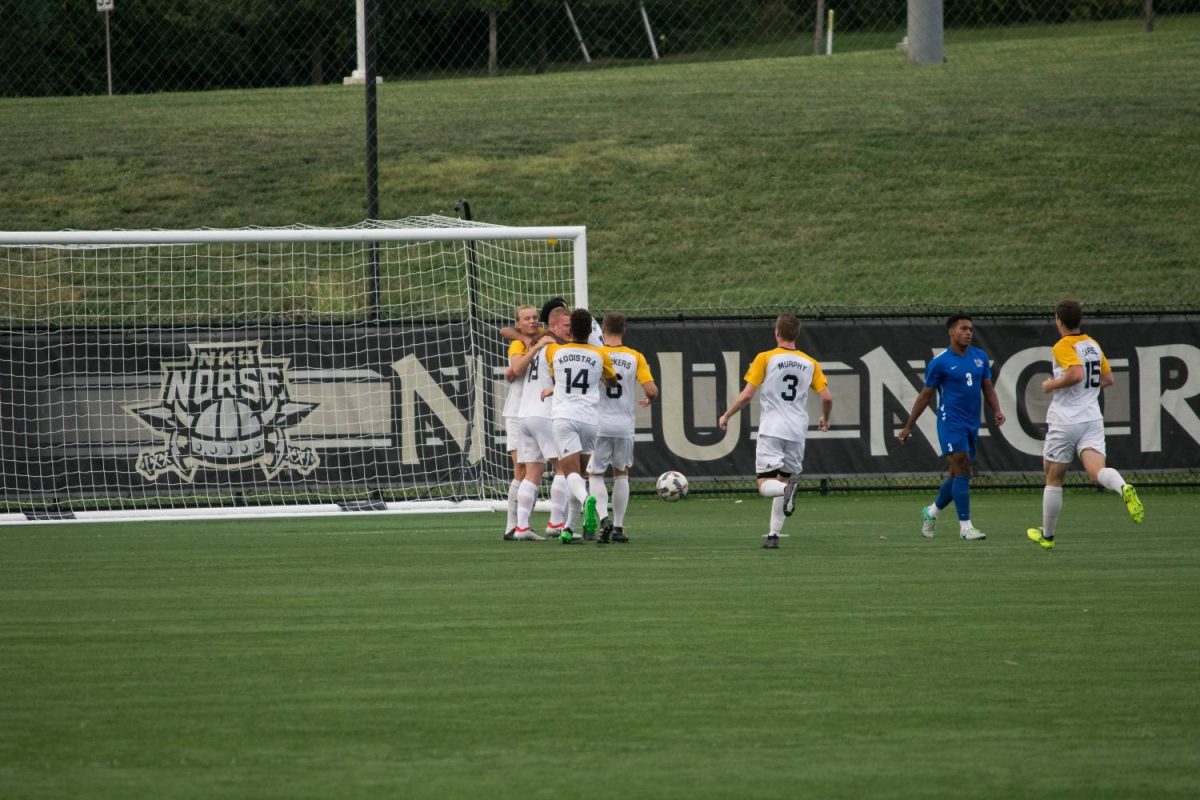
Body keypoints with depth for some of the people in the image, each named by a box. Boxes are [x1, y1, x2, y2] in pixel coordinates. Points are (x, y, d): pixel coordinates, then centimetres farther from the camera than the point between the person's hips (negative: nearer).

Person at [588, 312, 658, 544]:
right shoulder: (635, 357, 0)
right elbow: (652, 390, -4)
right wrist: (649, 399, 19)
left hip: (598, 426, -2)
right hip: (624, 425, 2)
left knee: (595, 475, 5)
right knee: (621, 474, 18)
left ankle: (604, 517, -19)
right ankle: (618, 527, 15)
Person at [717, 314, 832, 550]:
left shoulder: (765, 358, -3)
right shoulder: (810, 363, 6)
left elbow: (746, 396, -6)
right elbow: (827, 397, 3)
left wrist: (726, 416, 9)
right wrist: (825, 419, 24)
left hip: (771, 430, -4)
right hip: (797, 433, 4)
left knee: (766, 485, -4)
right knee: (782, 480, 16)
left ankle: (788, 487, -38)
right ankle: (774, 534, 9)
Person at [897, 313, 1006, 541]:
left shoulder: (980, 357, 11)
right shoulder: (940, 362, -5)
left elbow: (987, 388, 16)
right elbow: (925, 395, 1)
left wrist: (996, 410, -4)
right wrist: (908, 426, 3)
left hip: (972, 424, 6)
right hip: (950, 422, -6)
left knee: (957, 475, 12)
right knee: (962, 470, -14)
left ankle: (932, 511, 34)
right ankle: (965, 526, -14)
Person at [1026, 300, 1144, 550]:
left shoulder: (1063, 347, -10)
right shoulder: (1093, 345, 13)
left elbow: (1076, 374, -25)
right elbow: (1108, 379, 20)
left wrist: (1051, 385, -10)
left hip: (1064, 422, -5)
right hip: (1092, 419, 5)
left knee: (1053, 480, 10)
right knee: (1096, 470, -12)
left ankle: (1047, 535, 21)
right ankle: (1123, 488, -46)